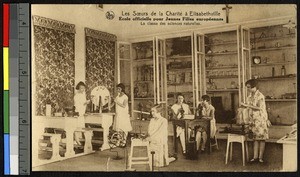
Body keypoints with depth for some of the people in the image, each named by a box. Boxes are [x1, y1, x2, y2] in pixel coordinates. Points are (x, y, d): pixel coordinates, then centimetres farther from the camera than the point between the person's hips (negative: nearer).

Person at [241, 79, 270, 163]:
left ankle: (260, 157, 6)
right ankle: (255, 157, 9)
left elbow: (259, 108, -19)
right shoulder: (249, 96, 10)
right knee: (255, 138, 7)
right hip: (253, 120, 7)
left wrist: (247, 105, -19)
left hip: (260, 119, -6)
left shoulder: (260, 96, -12)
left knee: (261, 138, 0)